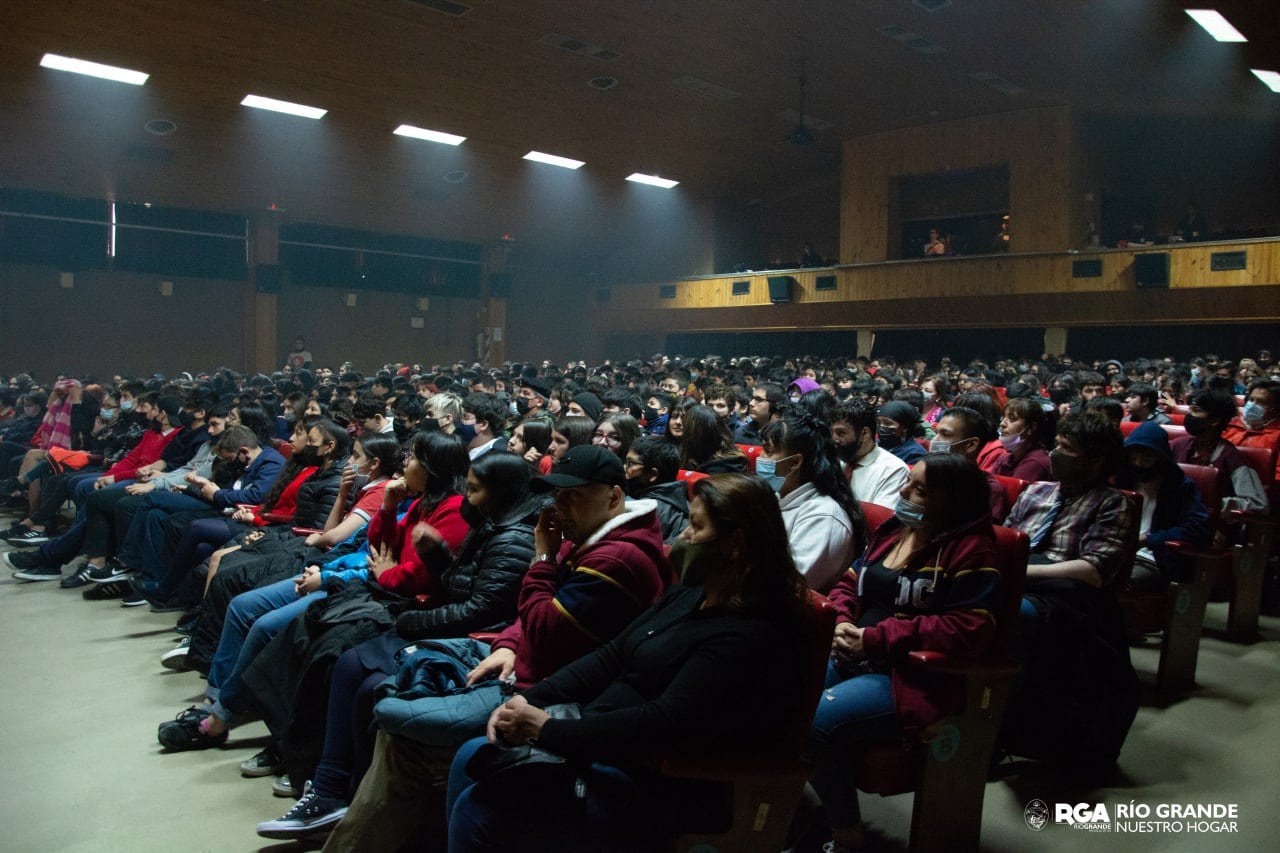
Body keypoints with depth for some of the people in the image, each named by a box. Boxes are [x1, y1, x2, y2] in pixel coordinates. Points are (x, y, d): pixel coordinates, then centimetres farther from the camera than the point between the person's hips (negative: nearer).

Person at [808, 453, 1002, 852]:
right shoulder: (892, 530, 12)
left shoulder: (970, 548, -10)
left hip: (913, 677, -7)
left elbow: (972, 628, -20)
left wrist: (877, 639, -19)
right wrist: (842, 622, -4)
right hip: (852, 658, 8)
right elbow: (850, 583, 21)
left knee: (815, 723, -27)